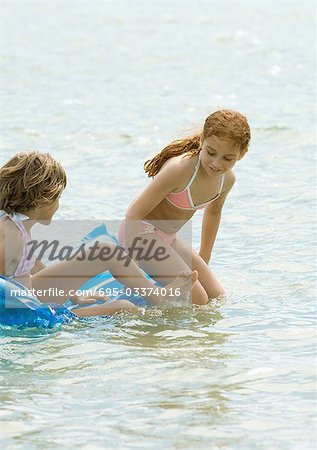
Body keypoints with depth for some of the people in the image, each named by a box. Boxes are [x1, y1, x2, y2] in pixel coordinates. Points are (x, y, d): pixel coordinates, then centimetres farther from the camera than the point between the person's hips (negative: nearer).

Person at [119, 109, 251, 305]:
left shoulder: (227, 179, -7)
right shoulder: (180, 168, -31)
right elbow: (134, 214, -26)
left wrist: (204, 259, 24)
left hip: (168, 238, 8)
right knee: (196, 300, -20)